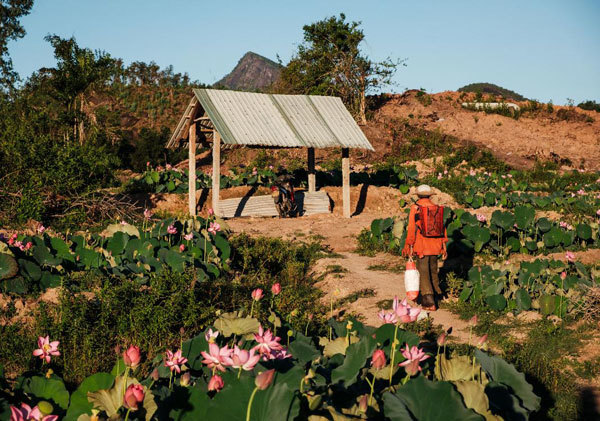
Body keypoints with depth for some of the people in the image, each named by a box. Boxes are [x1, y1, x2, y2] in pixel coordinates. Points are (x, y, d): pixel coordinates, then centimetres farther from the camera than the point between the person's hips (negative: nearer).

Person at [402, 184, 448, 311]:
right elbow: (442, 227, 5)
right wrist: (444, 246, 10)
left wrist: (409, 247, -5)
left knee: (423, 273, -1)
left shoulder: (415, 208, -8)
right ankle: (435, 293, 29)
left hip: (422, 246, -4)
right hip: (435, 246, 4)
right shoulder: (437, 208, 4)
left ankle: (429, 302, -8)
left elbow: (412, 229, -10)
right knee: (433, 271, 19)